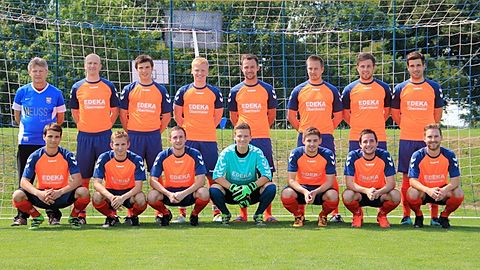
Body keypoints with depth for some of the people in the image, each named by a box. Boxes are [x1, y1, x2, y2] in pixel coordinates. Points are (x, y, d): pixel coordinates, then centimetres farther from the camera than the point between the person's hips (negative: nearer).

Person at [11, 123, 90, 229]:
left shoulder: (67, 155, -7)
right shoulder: (35, 156, -5)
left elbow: (77, 180, -14)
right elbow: (24, 181, -10)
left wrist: (60, 192, -30)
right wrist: (38, 193, -29)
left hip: (62, 196, -1)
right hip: (42, 196, 1)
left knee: (83, 192, -31)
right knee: (17, 196, -26)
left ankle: (74, 217, 1)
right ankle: (37, 217, 4)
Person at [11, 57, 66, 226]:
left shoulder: (55, 93, 2)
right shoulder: (22, 92, 4)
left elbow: (60, 118, 12)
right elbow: (17, 116, 15)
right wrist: (27, 129, 11)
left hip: (48, 143, -1)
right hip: (26, 142, 1)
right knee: (24, 181, 3)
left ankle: (53, 215, 4)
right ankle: (21, 216, 8)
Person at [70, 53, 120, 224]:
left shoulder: (109, 87, 5)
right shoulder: (77, 87, 7)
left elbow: (115, 110, 12)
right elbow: (74, 112, 15)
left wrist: (107, 125, 4)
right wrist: (82, 126, 7)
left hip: (105, 135, -1)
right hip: (84, 136, 1)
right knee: (83, 176, 2)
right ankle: (81, 214, 6)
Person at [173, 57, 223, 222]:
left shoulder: (214, 92, 7)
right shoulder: (184, 91, 5)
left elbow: (218, 115, 14)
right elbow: (177, 114, 10)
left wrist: (207, 129, 6)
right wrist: (185, 128, 3)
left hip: (209, 139, 0)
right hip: (188, 140, 0)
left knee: (212, 175, 1)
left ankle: (216, 212, 6)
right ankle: (182, 212, 5)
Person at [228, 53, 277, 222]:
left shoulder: (267, 89, 5)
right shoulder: (236, 91, 6)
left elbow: (272, 114, 12)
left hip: (263, 138, -1)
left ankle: (268, 213, 2)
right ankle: (243, 213, 8)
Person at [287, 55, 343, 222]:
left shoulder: (332, 90, 7)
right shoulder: (299, 90, 7)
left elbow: (338, 116, 12)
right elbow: (291, 116, 11)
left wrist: (326, 130, 4)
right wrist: (302, 130, 5)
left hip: (326, 138, 0)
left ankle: (334, 212, 1)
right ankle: (300, 213, 7)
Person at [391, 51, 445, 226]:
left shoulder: (434, 87, 6)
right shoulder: (400, 88, 6)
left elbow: (438, 112, 14)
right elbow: (395, 113, 14)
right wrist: (407, 128, 10)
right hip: (407, 139, 0)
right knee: (407, 177, 3)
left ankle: (434, 216, 2)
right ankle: (406, 215, 9)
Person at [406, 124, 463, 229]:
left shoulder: (449, 155, -10)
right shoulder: (417, 156, -14)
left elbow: (455, 180, -12)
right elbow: (413, 180, -19)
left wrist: (444, 190, -35)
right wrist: (428, 190, -39)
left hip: (442, 193, 1)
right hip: (423, 192, -1)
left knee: (458, 194, -28)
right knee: (412, 194, -34)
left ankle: (444, 216, 3)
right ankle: (418, 216, 0)